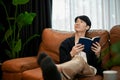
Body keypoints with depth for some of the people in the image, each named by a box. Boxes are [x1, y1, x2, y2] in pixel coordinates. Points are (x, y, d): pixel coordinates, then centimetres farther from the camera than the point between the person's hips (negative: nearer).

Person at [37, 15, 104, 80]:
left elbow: (97, 65, 14)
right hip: (73, 69, 0)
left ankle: (56, 68, -68)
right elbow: (63, 62, 5)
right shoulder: (66, 43, 19)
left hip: (89, 70, 0)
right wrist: (71, 54, -12)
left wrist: (97, 54, -5)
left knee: (79, 59, -38)